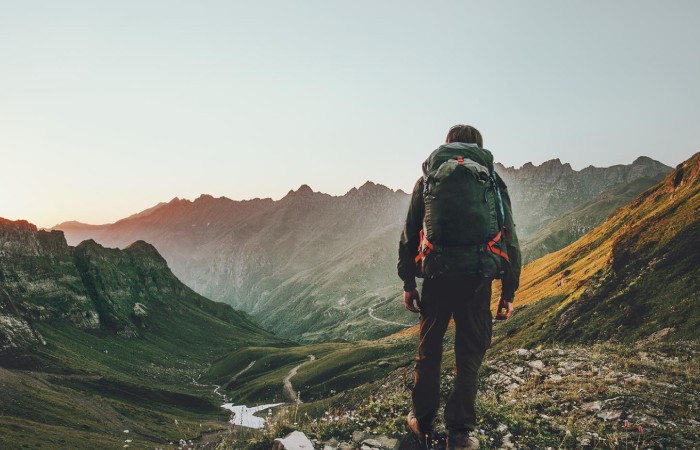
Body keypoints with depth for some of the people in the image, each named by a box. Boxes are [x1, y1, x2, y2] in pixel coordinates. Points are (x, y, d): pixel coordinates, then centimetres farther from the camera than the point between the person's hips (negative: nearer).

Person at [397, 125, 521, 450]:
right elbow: (509, 239, 5)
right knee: (469, 355, 11)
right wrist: (509, 291, 9)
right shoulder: (493, 180, 8)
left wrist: (408, 283, 9)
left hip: (436, 277, 0)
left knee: (429, 350, 16)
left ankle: (422, 422, 28)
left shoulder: (428, 180, 8)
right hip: (477, 281, 0)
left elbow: (410, 234, 4)